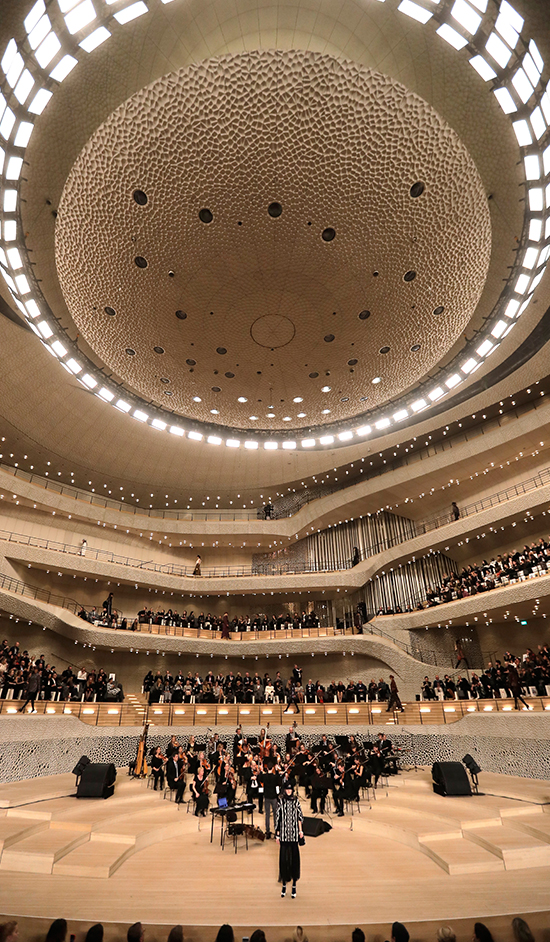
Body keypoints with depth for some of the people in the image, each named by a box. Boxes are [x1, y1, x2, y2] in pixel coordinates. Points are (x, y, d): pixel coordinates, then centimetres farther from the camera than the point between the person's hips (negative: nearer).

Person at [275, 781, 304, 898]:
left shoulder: (296, 802, 1)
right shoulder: (281, 802, -2)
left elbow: (300, 817, 6)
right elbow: (277, 818, 1)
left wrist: (300, 831, 1)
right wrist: (277, 834, 1)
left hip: (294, 834, 1)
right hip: (284, 834, 0)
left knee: (294, 858, 3)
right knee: (283, 858, 4)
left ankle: (294, 886, 16)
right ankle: (284, 885, 20)